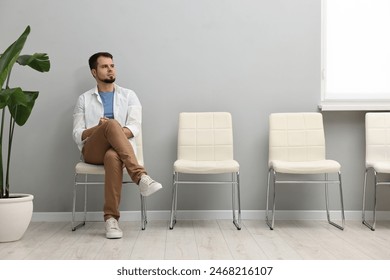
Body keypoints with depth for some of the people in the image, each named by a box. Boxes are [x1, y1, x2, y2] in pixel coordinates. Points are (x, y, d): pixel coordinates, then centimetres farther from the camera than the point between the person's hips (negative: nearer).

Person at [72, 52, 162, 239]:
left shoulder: (129, 95, 16)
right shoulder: (84, 99, 16)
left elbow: (134, 128, 0)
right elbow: (77, 135, 5)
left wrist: (114, 135, -19)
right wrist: (98, 128, -16)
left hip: (118, 150, 0)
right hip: (93, 150, 0)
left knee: (113, 157, -40)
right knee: (112, 123, -35)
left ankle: (111, 218, -41)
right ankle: (140, 177, -45)